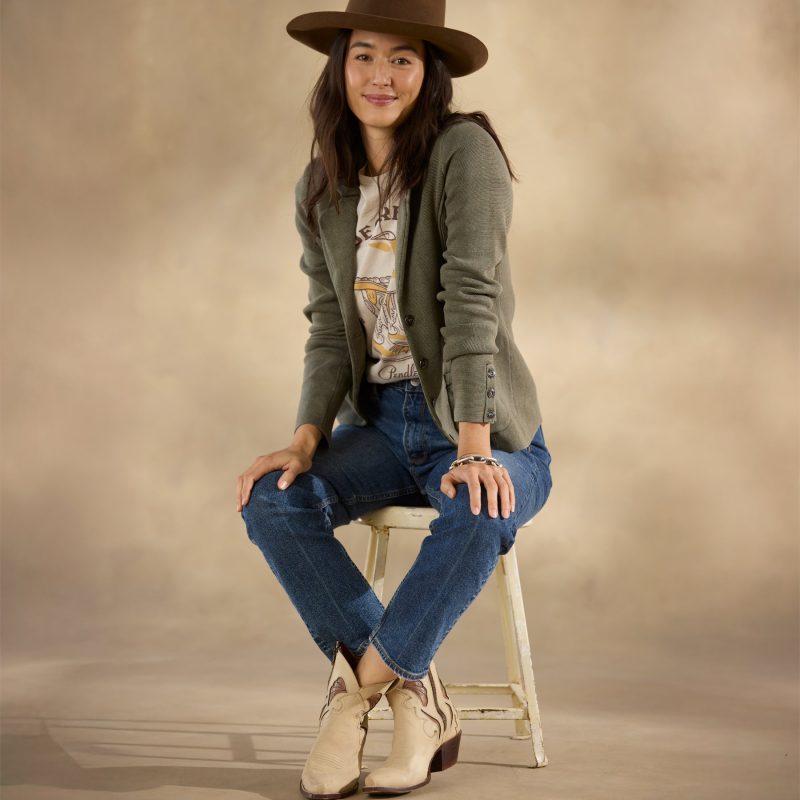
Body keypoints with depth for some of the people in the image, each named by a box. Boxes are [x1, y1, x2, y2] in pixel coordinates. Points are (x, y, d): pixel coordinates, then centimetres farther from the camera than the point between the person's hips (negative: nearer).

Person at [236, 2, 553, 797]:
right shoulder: (320, 191, 6)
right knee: (271, 499, -22)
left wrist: (473, 443, -29)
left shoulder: (464, 151, -11)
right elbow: (330, 332, 4)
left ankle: (358, 682, -13)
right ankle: (414, 697, -12)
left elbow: (472, 300, -21)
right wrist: (305, 440, -12)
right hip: (383, 422, 5)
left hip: (484, 429, -5)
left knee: (478, 515, -37)